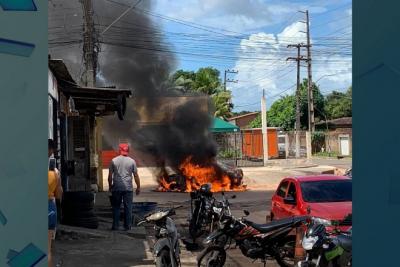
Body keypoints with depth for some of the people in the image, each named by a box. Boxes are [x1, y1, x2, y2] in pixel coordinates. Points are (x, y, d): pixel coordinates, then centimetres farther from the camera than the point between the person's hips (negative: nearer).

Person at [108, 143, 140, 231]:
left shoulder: (114, 161, 0)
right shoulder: (131, 161, 0)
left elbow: (110, 175, 1)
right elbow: (136, 175, 0)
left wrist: (110, 186, 14)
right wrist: (138, 187, 9)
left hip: (116, 188, 0)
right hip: (128, 188, 0)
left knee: (116, 207, 9)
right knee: (128, 207, 5)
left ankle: (115, 226, 9)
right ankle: (127, 226, 7)